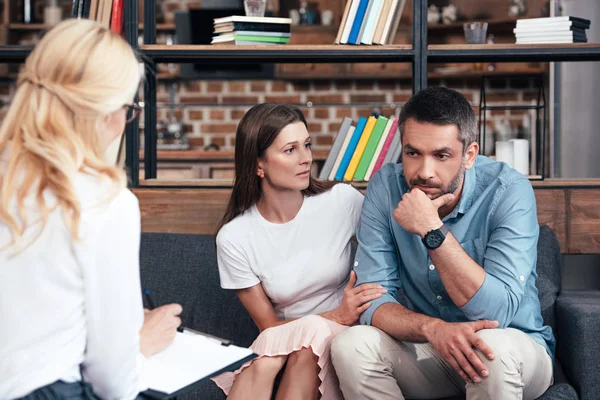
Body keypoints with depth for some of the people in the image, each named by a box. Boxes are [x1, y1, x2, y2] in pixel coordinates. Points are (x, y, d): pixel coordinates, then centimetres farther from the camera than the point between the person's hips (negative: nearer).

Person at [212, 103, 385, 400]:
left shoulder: (343, 200, -7)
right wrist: (338, 316, -19)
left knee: (312, 334, -33)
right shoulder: (233, 238, -6)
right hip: (278, 344, 0)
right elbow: (269, 326, -3)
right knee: (264, 361, -34)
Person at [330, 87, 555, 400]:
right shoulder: (385, 187, -10)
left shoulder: (508, 190, -19)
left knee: (494, 348, -37)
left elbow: (497, 313, -28)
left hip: (515, 346, -2)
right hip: (426, 346, 3)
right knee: (351, 346, -25)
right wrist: (433, 328, -34)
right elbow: (372, 298, -14)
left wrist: (432, 231, -33)